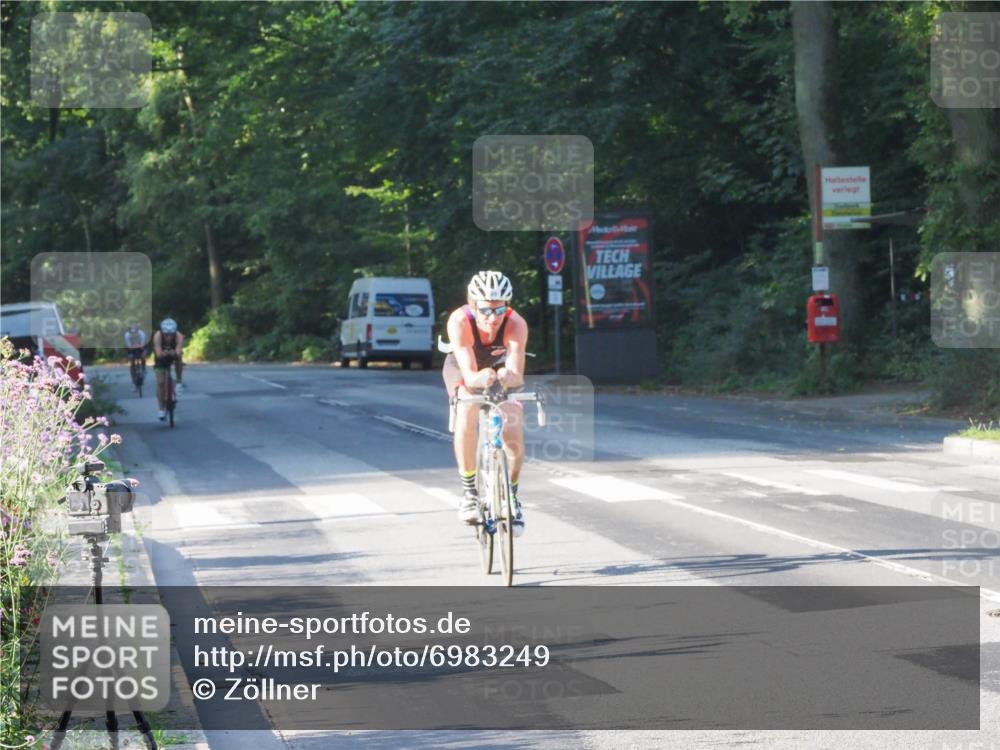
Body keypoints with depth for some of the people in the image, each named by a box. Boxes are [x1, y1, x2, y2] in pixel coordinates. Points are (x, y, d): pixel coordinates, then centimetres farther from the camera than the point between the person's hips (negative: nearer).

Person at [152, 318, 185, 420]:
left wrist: (171, 353, -64)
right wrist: (164, 353, -60)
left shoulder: (179, 336, -35)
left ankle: (178, 381, -6)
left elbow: (178, 353, -48)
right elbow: (158, 354, -45)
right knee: (161, 382, -13)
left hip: (173, 357, 2)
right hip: (161, 359, -2)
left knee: (178, 358, -30)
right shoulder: (158, 336, -36)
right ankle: (162, 409, -1)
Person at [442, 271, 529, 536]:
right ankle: (469, 492, -18)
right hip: (464, 368, -1)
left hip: (501, 367, 1)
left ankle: (512, 496, 4)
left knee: (513, 428, -19)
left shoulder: (516, 324, -36)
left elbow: (517, 376, -45)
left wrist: (508, 377, -68)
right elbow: (469, 375, -44)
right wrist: (480, 378, -67)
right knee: (467, 412, -31)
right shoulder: (460, 322, -38)